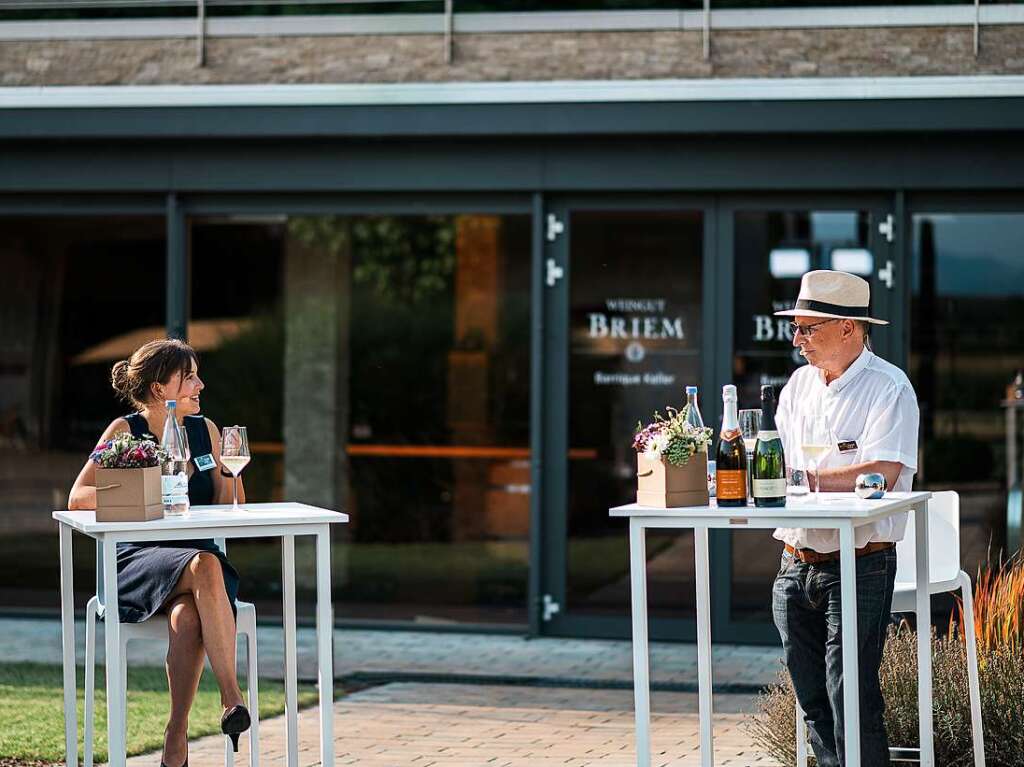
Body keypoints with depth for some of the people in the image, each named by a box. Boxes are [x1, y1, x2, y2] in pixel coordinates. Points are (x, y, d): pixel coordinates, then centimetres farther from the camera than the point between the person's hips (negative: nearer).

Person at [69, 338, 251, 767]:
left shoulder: (205, 430, 14)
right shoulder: (126, 431, 2)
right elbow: (77, 499, -4)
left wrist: (231, 470, -3)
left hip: (198, 555, 3)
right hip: (138, 560, -3)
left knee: (188, 615, -35)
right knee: (205, 567, -37)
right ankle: (231, 697, -39)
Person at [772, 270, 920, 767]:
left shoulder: (889, 387, -8)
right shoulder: (799, 384, 14)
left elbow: (881, 474, -21)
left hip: (858, 569, -7)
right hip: (795, 567, 7)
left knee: (853, 707, -9)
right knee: (814, 707, 10)